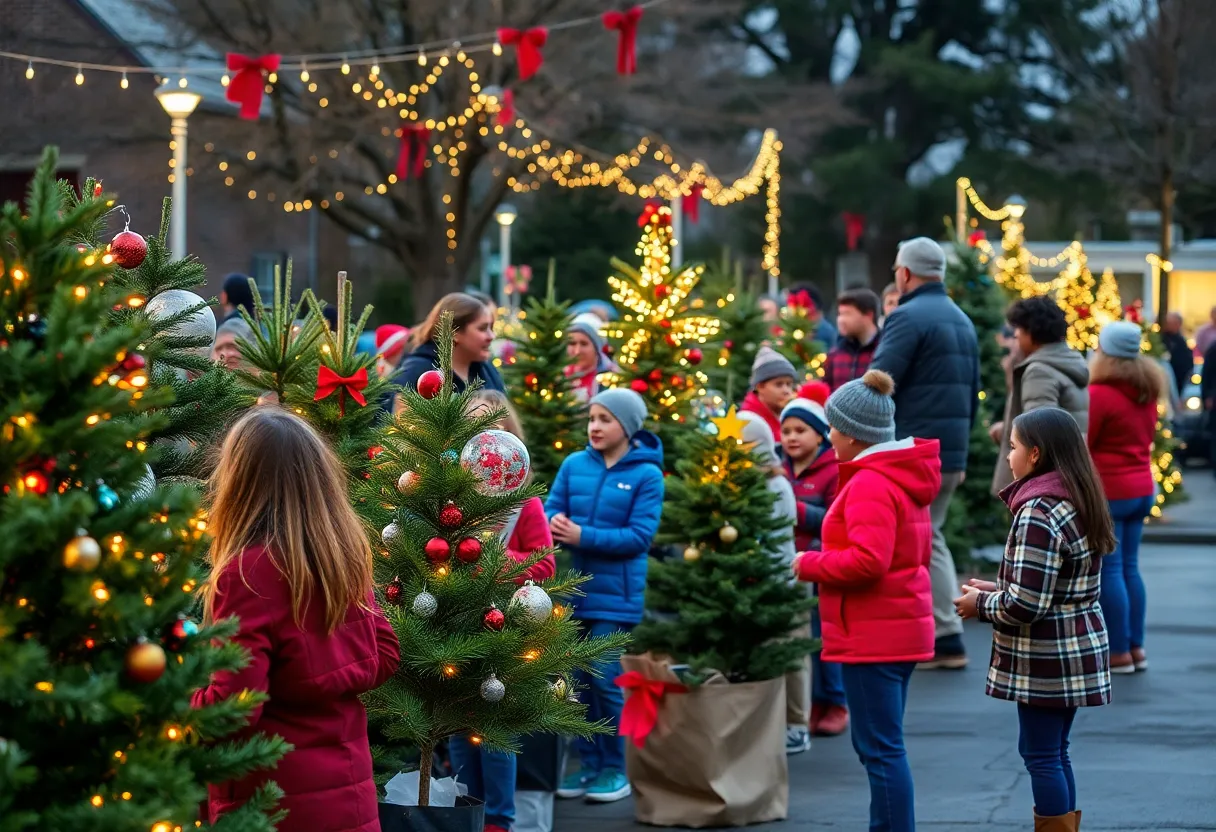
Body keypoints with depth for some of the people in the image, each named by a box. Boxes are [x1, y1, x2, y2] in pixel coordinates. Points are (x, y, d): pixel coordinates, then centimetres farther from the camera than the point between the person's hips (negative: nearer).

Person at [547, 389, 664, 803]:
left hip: (615, 595, -4)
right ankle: (588, 763, 19)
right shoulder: (574, 465, 6)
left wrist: (583, 536, -20)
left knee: (605, 679, -5)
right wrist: (554, 523, -20)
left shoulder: (646, 474, -6)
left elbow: (640, 536, -13)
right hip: (573, 589, 4)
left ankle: (615, 769, 8)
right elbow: (550, 509, 4)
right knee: (579, 680, 9)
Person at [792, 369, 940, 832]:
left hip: (872, 636, -11)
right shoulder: (903, 478, 15)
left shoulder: (869, 485, -18)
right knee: (877, 745, 18)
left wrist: (809, 564, -13)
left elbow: (867, 561, -27)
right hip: (902, 631, 11)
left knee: (881, 749, -7)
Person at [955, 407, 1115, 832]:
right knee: (1053, 751, 18)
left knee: (1042, 755, -1)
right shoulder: (1078, 503, 8)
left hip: (1046, 658, -9)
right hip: (1076, 649, 9)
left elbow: (1026, 603, -24)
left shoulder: (1038, 513, -21)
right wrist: (998, 589, 13)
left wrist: (981, 604, -6)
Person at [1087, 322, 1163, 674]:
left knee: (1108, 569, -3)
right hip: (1141, 489, 8)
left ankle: (1118, 652, -1)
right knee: (1129, 567, 14)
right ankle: (1136, 646, 16)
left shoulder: (1099, 394, -17)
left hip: (1107, 491, -8)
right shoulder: (1147, 393, 8)